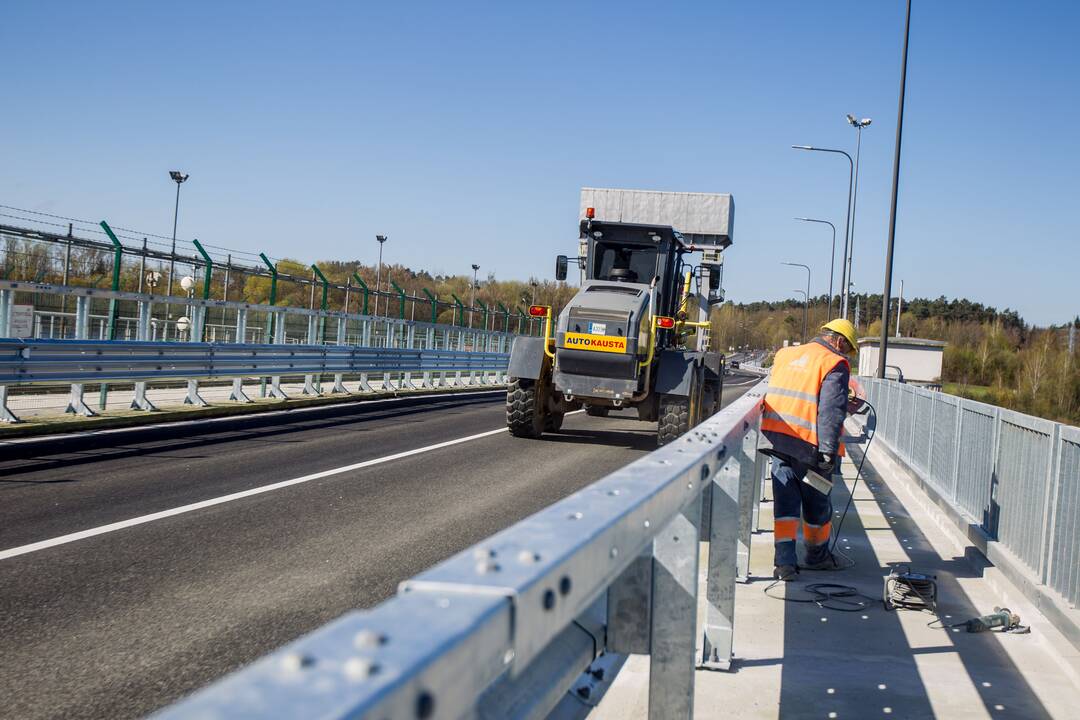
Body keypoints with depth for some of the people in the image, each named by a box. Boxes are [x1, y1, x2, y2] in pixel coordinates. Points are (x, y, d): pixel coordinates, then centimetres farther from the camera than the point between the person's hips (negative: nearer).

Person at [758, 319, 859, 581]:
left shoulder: (785, 355, 14)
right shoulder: (834, 365, -6)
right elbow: (832, 411, -15)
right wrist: (828, 451, -16)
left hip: (776, 440, 5)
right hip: (808, 445, -5)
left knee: (785, 500, 7)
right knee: (816, 503, 14)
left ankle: (784, 559, -3)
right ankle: (817, 555, 30)